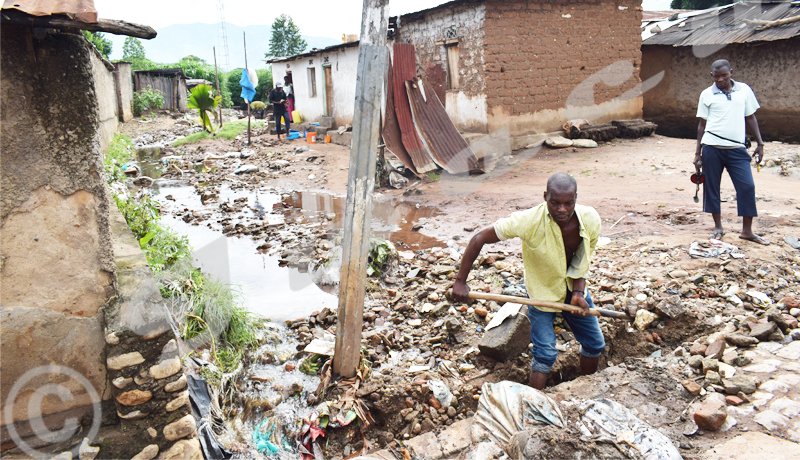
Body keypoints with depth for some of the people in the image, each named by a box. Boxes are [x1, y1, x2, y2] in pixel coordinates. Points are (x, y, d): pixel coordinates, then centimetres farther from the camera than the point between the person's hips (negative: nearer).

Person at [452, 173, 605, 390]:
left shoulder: (591, 219, -23)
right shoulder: (529, 221, -35)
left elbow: (581, 262, -7)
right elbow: (479, 239, -28)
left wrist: (578, 293, -22)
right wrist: (460, 281, -26)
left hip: (573, 288, 5)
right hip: (542, 291, -4)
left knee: (594, 344, 14)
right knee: (545, 353, -11)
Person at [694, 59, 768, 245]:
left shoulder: (744, 90, 8)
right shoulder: (707, 94, 4)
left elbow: (750, 118, 13)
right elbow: (702, 124, 8)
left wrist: (760, 143, 9)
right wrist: (698, 152, 6)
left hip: (737, 148, 1)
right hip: (712, 148, -1)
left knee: (747, 187, -5)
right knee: (712, 187, 4)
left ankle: (747, 231, 6)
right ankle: (718, 227, 19)